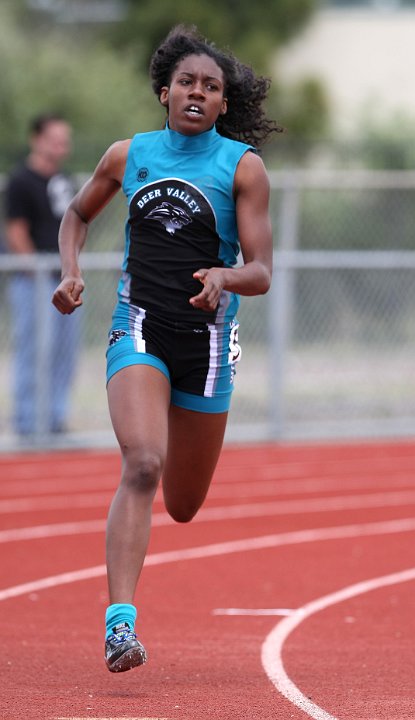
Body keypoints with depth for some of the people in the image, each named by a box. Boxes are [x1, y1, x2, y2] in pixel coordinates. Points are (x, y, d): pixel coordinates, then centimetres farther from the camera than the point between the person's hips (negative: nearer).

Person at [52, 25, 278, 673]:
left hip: (207, 339, 1)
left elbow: (261, 273, -6)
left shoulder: (243, 168, -2)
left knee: (183, 506, 10)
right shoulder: (128, 156, 5)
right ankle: (121, 620, -30)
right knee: (141, 464, -26)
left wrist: (223, 278, -28)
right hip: (139, 328, 0)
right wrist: (71, 273, 5)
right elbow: (78, 215, 23)